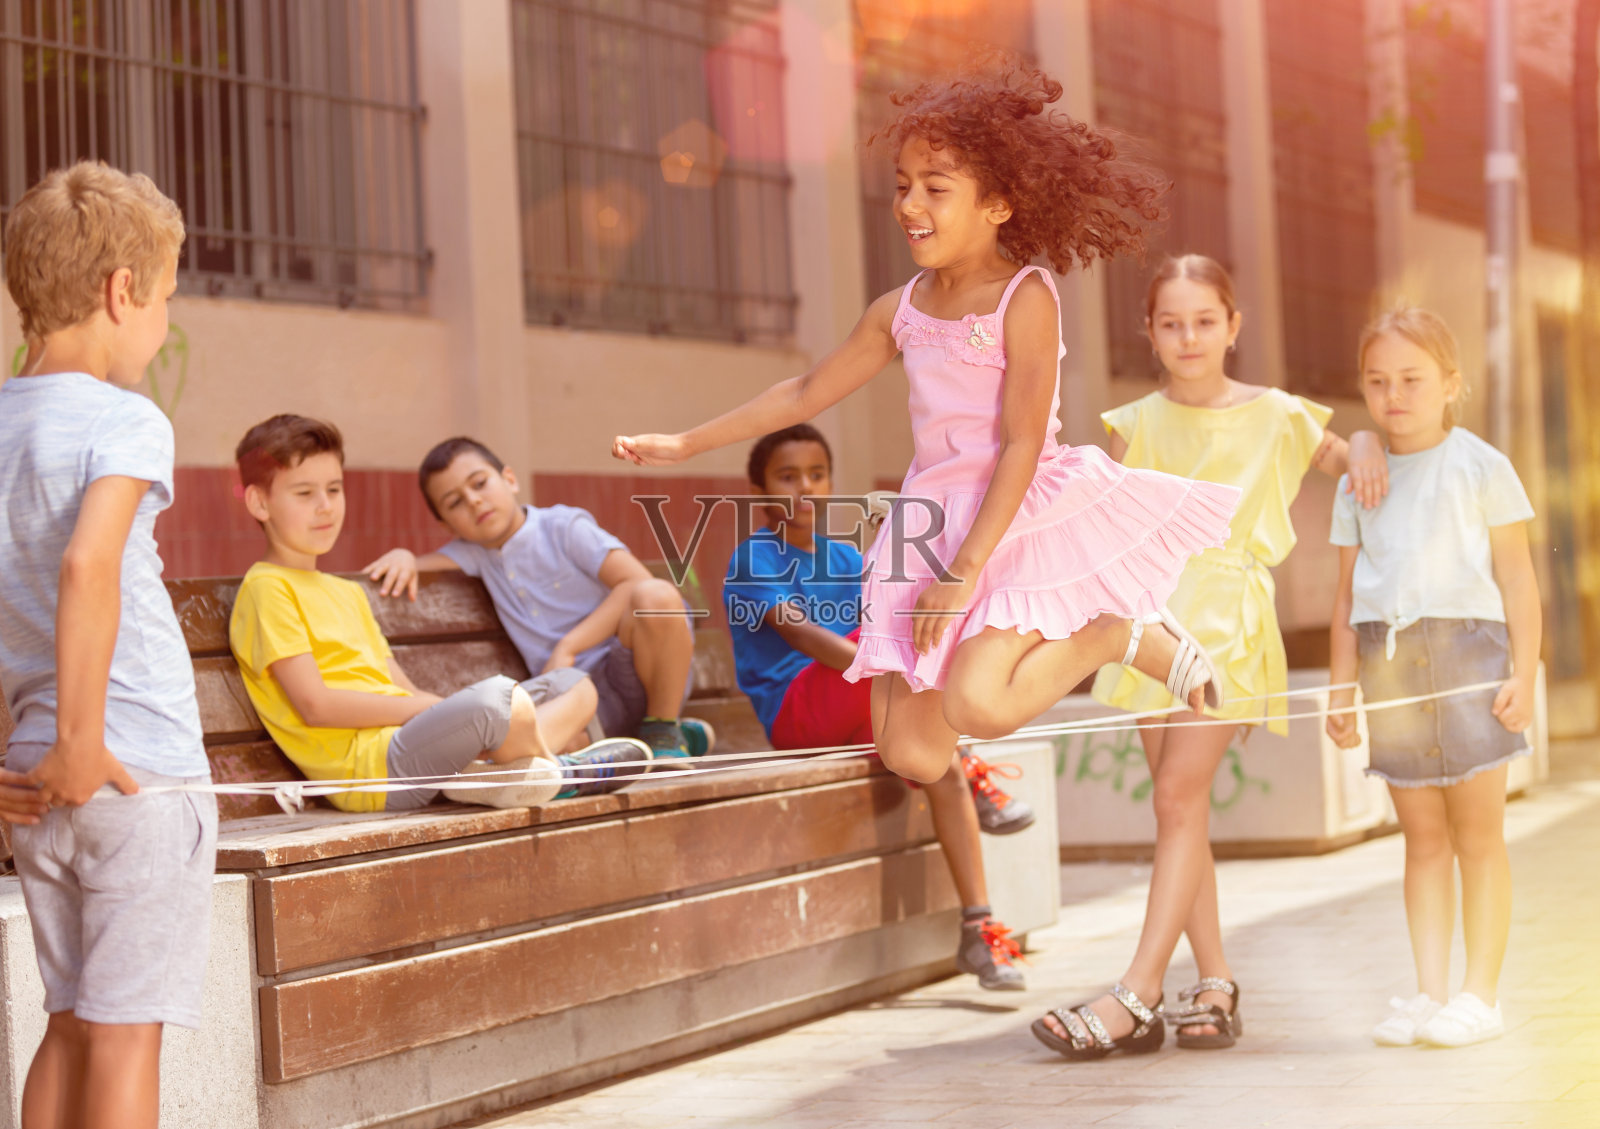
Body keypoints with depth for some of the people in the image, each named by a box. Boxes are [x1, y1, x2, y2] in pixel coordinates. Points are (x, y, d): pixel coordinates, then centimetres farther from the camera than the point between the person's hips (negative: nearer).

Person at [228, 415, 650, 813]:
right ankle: (556, 769, -2)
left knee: (574, 687, 11)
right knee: (494, 699, -35)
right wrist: (426, 706, -12)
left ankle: (483, 771, -18)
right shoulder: (268, 589, -3)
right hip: (366, 766, -10)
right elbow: (315, 704, -13)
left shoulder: (347, 592, 27)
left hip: (407, 739, 10)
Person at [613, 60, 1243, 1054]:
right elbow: (807, 393, 20)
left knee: (977, 703, -29)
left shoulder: (1026, 298, -8)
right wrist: (687, 444, 20)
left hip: (1024, 518, -5)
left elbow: (1022, 444, -15)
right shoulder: (904, 310, 9)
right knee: (910, 753, -9)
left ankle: (1125, 635, -3)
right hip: (935, 521, 5)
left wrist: (968, 570, -21)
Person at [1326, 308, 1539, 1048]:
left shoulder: (1479, 466, 1)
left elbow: (1516, 576, 0)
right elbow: (1347, 593, 15)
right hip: (1389, 664, 3)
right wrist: (1341, 686, 11)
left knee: (1477, 833, 0)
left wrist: (1522, 671, -7)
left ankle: (1480, 995, 4)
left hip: (1466, 647, -3)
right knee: (1422, 836, 6)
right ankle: (1430, 993, 8)